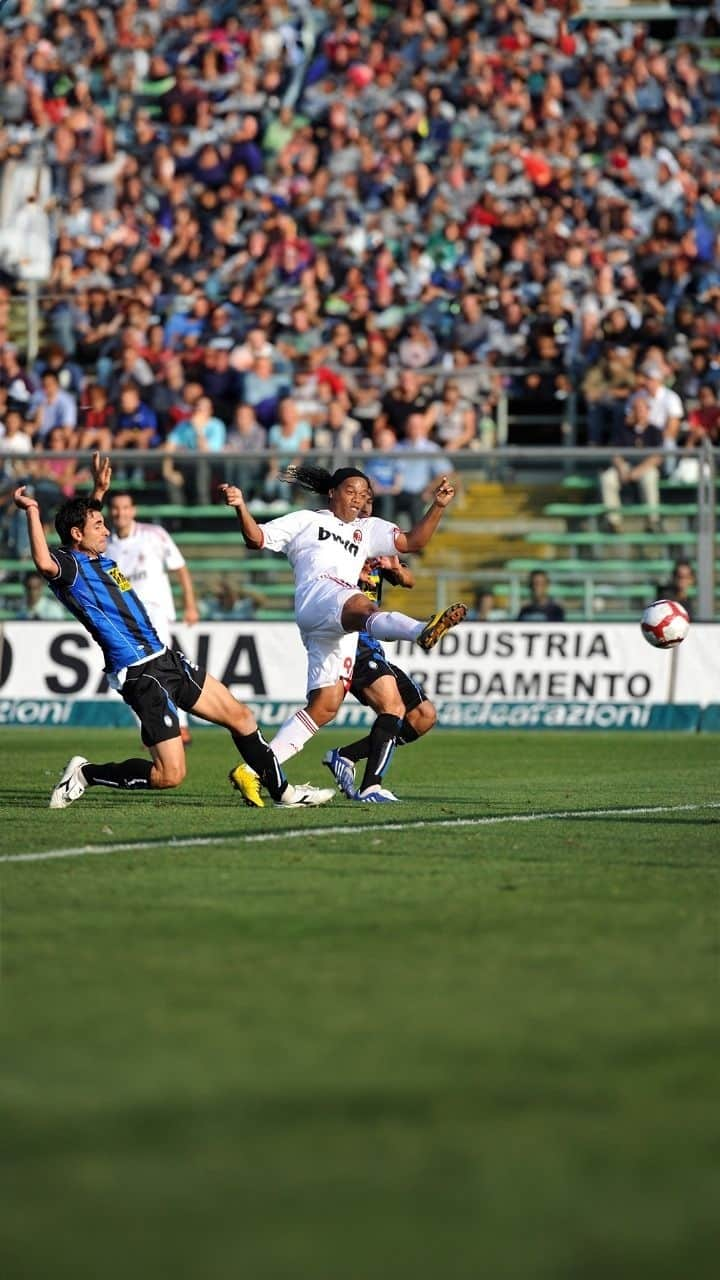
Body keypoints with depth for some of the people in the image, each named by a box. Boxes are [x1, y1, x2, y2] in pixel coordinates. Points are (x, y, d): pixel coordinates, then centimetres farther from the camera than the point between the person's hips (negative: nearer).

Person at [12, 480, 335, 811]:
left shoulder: (101, 560, 14)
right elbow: (44, 563, -39)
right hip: (140, 674, -10)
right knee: (170, 775, -14)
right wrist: (32, 512, -38)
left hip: (166, 659, 10)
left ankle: (283, 791, 31)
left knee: (240, 716, 17)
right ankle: (84, 774, 3)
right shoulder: (69, 566, -14)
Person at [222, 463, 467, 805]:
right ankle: (422, 631, -74)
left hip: (341, 631, 6)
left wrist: (437, 506, 12)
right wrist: (241, 508, -2)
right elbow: (256, 538, 15)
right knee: (364, 608, -40)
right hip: (317, 594, -6)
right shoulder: (306, 521, 22)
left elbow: (412, 541, 24)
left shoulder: (367, 529, 35)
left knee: (324, 707, -3)